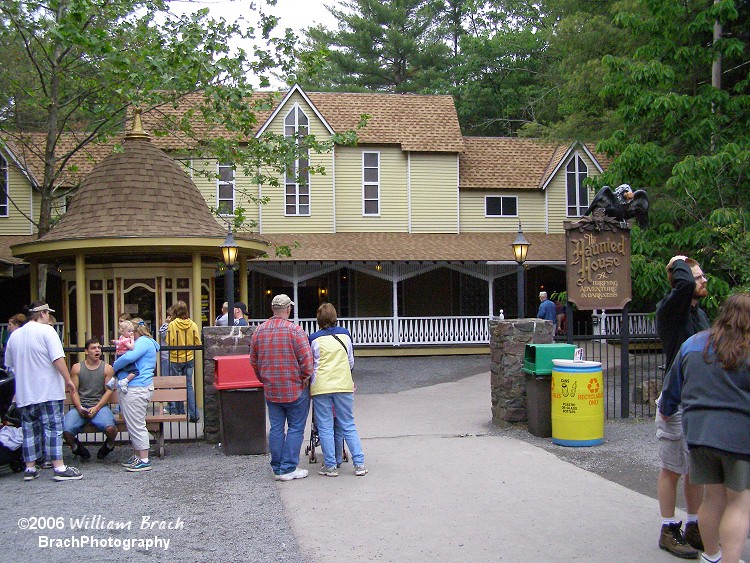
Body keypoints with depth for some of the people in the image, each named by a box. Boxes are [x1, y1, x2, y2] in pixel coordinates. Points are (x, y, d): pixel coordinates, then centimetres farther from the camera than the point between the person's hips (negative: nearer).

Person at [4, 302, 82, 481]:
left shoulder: (14, 335, 11)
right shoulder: (46, 330, -8)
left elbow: (9, 364, 20)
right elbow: (58, 359, -17)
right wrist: (68, 380, -11)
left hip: (24, 393, 6)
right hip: (47, 392, -6)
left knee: (29, 430, 12)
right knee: (53, 428, -5)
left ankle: (30, 468, 16)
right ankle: (59, 468, -7)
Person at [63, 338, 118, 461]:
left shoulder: (107, 368, 8)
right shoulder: (77, 368, 10)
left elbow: (108, 391, 2)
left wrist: (96, 408, -11)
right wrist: (80, 408, -11)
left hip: (100, 406, -1)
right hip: (80, 406, 1)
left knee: (110, 428, -31)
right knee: (66, 430, -26)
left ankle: (109, 446, 7)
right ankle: (77, 448, 9)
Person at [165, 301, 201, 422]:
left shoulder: (172, 325, -11)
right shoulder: (193, 325, -5)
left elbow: (169, 343, -15)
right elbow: (198, 343, -4)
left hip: (175, 359, -2)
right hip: (189, 359, 2)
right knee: (189, 385, 6)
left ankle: (180, 413, 14)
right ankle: (193, 414, -2)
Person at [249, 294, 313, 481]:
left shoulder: (259, 331, 4)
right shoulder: (295, 330, -13)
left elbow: (254, 361, 11)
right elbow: (306, 360, -16)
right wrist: (305, 379, 0)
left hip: (271, 389, 5)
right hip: (295, 389, -5)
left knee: (276, 428, 11)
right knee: (295, 428, 4)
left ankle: (278, 468, 17)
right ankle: (289, 468, 3)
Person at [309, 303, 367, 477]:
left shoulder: (314, 339, -1)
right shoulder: (345, 334, 7)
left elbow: (309, 365, 10)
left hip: (321, 387, -2)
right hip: (344, 385, 2)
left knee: (325, 428, 4)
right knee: (348, 426, 9)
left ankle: (330, 466, 5)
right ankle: (359, 464, 6)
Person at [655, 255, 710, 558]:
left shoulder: (700, 313, 13)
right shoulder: (669, 310, -12)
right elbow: (684, 284, -34)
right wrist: (678, 263, -12)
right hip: (677, 404, -8)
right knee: (672, 470, 3)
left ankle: (693, 528, 25)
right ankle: (669, 531, 14)